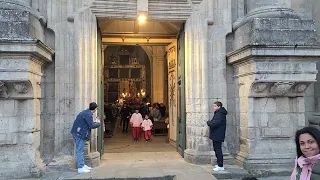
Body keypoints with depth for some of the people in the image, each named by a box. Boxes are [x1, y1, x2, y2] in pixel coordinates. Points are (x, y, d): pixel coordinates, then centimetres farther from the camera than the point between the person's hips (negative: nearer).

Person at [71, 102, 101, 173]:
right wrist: (98, 123, -2)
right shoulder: (88, 114, -18)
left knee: (80, 150, 17)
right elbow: (92, 125, -18)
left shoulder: (86, 112, 12)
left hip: (77, 133, 10)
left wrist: (96, 122, 18)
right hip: (79, 134, -10)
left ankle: (82, 165, 27)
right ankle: (80, 168, 1)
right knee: (80, 151, -5)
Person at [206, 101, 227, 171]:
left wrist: (208, 122, -10)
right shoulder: (218, 114, 17)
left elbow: (214, 124, -28)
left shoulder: (220, 114, -18)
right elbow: (214, 122, 17)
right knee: (217, 150, 18)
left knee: (218, 150, -6)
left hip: (217, 136, -11)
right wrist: (210, 122, -2)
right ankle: (219, 164, 28)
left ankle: (220, 166, -1)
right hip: (216, 136, 11)